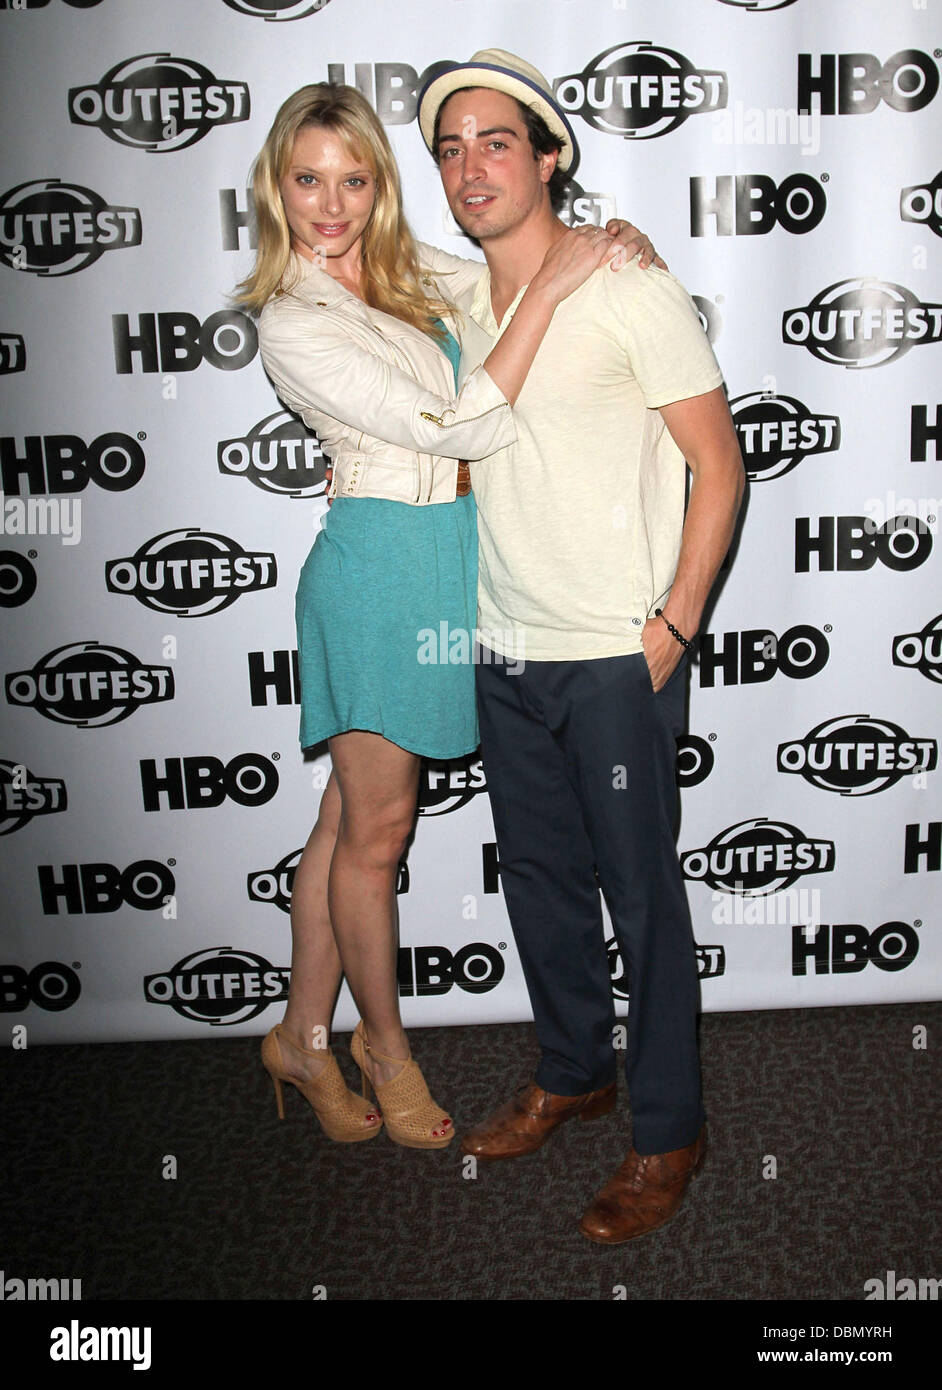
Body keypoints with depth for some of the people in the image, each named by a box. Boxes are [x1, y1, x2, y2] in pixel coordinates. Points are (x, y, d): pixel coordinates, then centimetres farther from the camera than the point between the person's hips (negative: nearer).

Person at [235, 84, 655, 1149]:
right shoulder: (294, 325, -15)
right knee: (376, 825, 5)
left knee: (354, 816, 14)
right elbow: (462, 429, -19)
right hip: (378, 567, -8)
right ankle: (383, 1043, 27)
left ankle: (303, 1036, 28)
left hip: (440, 562, 8)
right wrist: (551, 284, -18)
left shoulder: (408, 280, 10)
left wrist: (603, 245, 7)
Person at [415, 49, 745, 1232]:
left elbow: (717, 462, -9)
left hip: (615, 657, -6)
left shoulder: (628, 289, -10)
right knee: (539, 880, 17)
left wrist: (673, 623, -12)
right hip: (505, 654, 7)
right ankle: (572, 1072, 38)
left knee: (641, 895, 4)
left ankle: (667, 1132, 23)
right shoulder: (458, 303, 10)